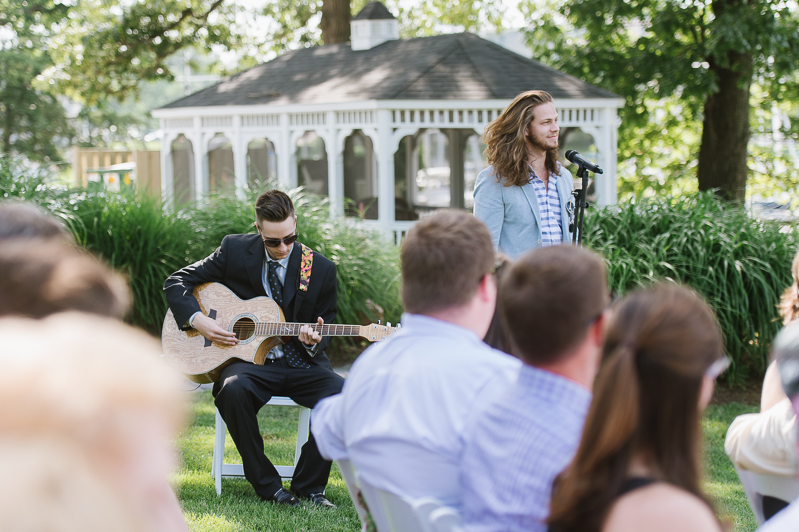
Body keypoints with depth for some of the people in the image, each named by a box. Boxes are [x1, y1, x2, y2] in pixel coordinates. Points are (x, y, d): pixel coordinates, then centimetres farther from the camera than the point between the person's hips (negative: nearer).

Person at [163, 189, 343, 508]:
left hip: (301, 363, 1)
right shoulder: (234, 250, 1)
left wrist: (315, 342, -14)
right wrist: (197, 320, -11)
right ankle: (268, 486, -20)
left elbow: (326, 330, 10)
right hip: (249, 360, -1)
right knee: (233, 389, -37)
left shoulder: (321, 269, 2)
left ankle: (309, 486, -10)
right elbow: (176, 282, 6)